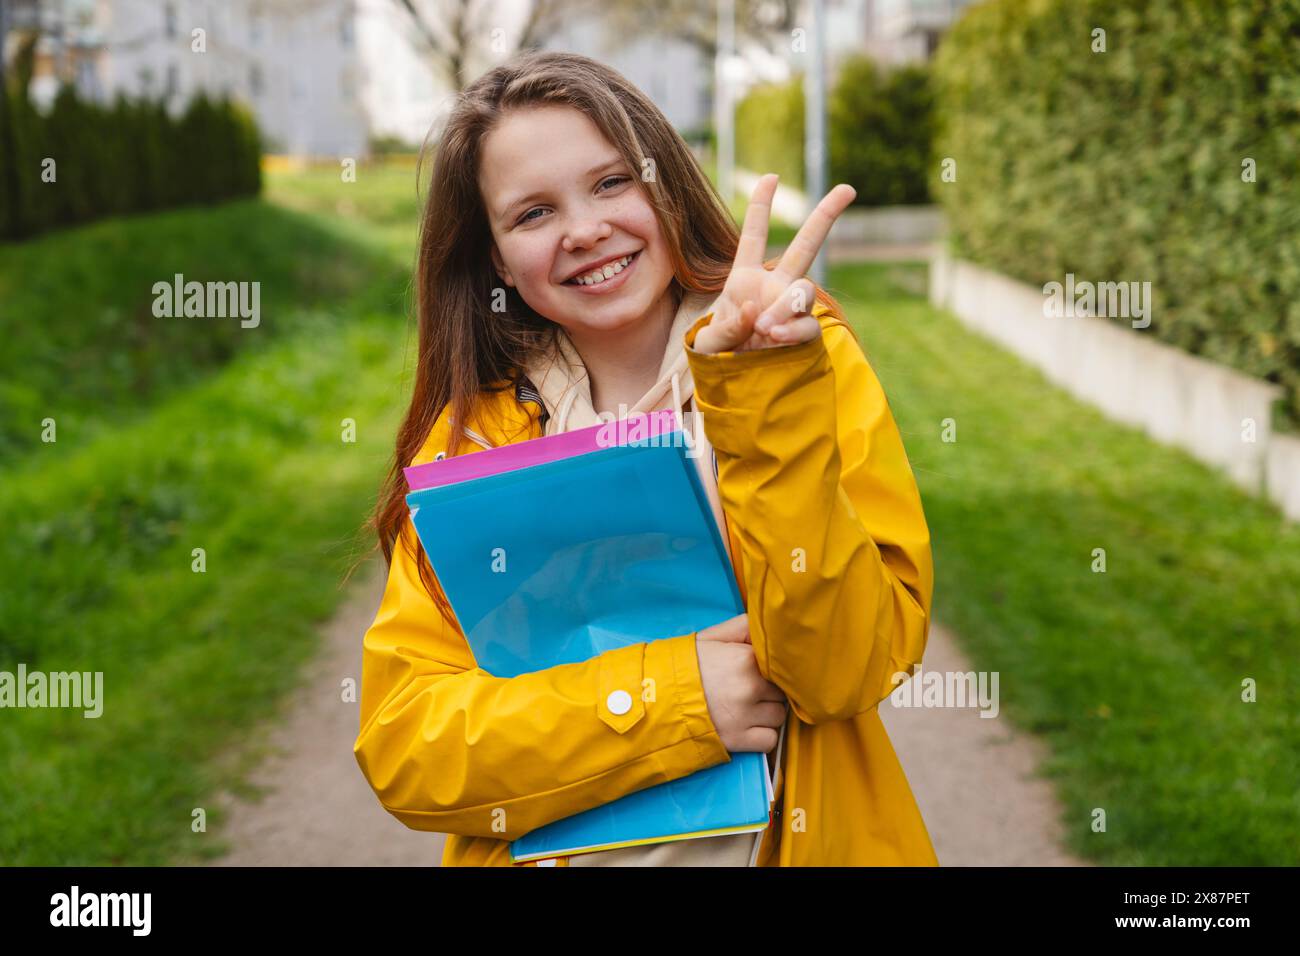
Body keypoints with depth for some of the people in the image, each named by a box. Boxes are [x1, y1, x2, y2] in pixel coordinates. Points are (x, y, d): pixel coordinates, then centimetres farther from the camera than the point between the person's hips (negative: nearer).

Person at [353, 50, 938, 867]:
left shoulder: (811, 364, -2)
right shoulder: (471, 434, 1)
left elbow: (849, 669, -12)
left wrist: (768, 396, -19)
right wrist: (664, 701, -15)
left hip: (796, 836, 0)